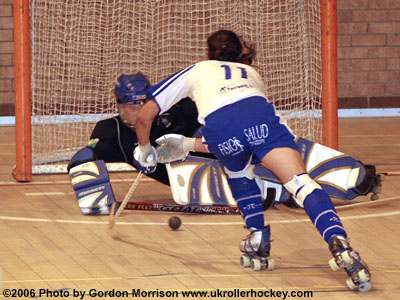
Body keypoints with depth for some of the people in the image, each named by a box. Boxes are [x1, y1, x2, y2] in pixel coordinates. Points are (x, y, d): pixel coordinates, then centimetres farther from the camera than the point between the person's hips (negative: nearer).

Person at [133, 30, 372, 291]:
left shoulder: (196, 70, 39)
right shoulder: (251, 73, 45)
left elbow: (144, 116, 36)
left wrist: (145, 151, 54)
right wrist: (189, 145, 61)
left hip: (218, 126, -1)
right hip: (260, 119, 1)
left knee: (239, 174, 32)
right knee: (302, 183, -11)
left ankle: (258, 242, 21)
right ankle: (339, 243, -34)